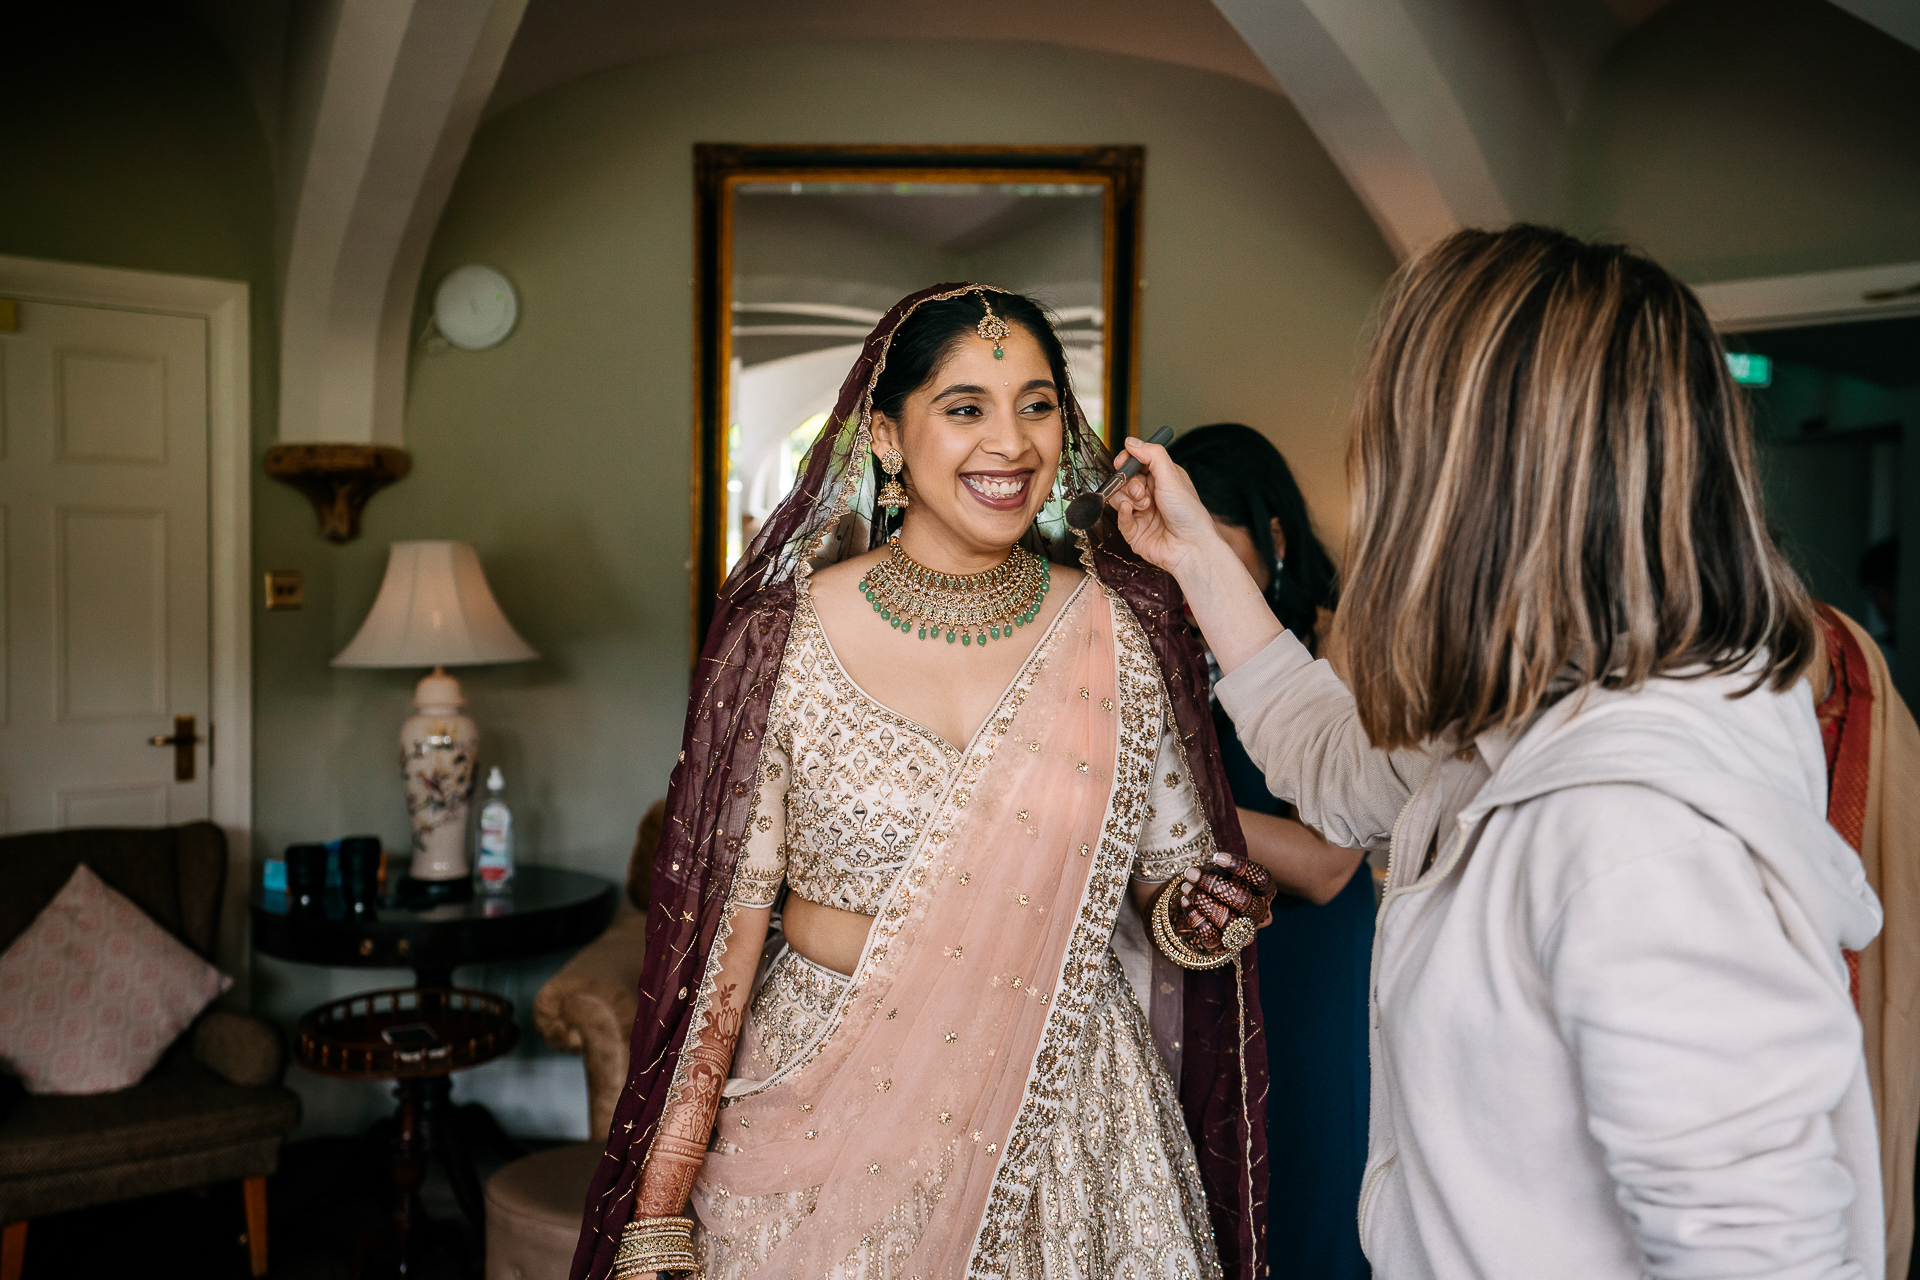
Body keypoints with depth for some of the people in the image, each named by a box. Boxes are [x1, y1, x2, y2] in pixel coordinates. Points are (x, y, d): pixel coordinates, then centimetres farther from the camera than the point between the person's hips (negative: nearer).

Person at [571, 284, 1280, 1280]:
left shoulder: (1119, 632, -4)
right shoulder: (785, 639, -9)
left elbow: (1170, 872, 8)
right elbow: (723, 924, -7)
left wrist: (1199, 914, -15)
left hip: (1061, 1121, 2)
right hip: (825, 1121, -1)